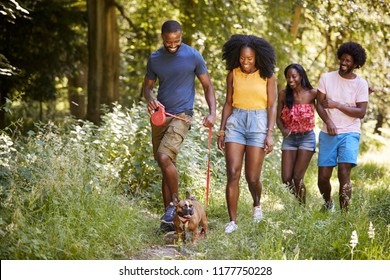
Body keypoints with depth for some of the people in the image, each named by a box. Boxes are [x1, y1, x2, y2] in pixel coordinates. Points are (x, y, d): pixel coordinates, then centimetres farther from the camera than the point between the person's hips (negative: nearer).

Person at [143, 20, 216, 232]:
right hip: (160, 116, 5)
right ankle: (168, 215, 12)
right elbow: (147, 85, 15)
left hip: (181, 116, -5)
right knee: (167, 165, 7)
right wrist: (150, 99, -9)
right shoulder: (154, 59, 7)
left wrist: (212, 113, -13)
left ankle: (175, 205, -6)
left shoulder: (193, 56, -4)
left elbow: (207, 86, 0)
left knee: (164, 157, -23)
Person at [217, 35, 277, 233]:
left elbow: (272, 106, 1)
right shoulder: (233, 74, 7)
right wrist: (221, 130, 7)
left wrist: (270, 133, -7)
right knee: (233, 174, -8)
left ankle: (257, 203, 32)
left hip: (258, 123, -2)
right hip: (235, 122, 2)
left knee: (252, 177, -1)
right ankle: (232, 221, -2)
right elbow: (228, 104, 11)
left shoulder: (267, 76, 1)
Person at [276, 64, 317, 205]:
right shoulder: (283, 94, -1)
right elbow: (278, 117, 0)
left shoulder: (312, 93, -8)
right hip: (289, 138, 3)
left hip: (306, 137, -3)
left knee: (297, 178, -7)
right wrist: (283, 130, -19)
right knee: (286, 179, -2)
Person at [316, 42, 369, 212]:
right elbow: (319, 105, 1)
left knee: (344, 173, -19)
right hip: (328, 134, 2)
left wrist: (337, 105, -15)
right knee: (323, 177, 2)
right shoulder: (326, 78, 4)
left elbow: (361, 112, -7)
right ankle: (328, 204, 32)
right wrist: (328, 122, -16)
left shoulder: (361, 84, 0)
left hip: (350, 134, -2)